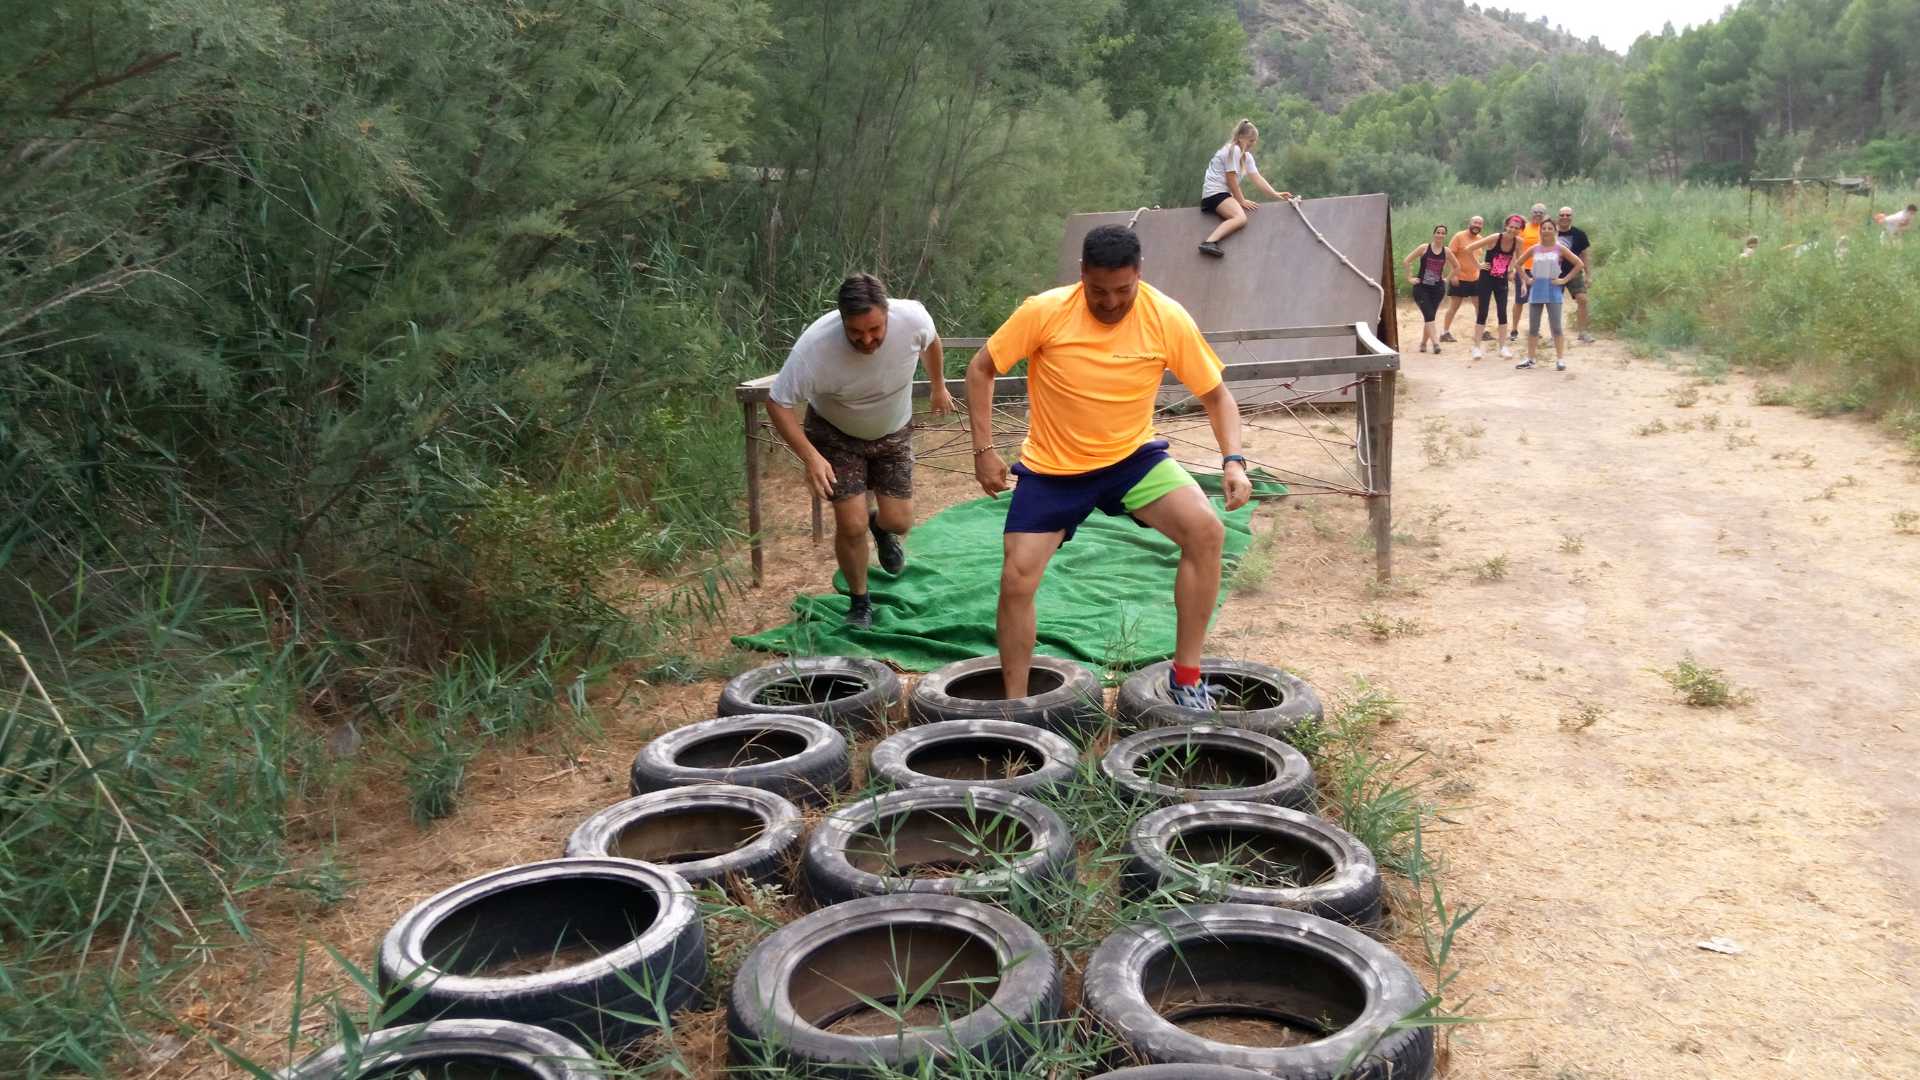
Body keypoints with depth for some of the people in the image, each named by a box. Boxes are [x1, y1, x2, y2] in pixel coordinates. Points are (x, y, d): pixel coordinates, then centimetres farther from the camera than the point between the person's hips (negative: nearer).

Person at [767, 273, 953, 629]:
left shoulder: (913, 318, -29)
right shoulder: (815, 344, -37)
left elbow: (931, 343, -3)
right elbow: (778, 403, -27)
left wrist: (939, 388, 13)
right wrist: (810, 456, -37)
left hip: (894, 430, 3)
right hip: (835, 433, -2)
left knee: (899, 522, 1)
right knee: (852, 525, -10)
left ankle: (880, 526, 40)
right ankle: (859, 602, 17)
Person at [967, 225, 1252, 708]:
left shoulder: (1168, 318, -14)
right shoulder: (1044, 312, -18)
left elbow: (1216, 394, -4)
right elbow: (980, 370, -6)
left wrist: (1233, 460, -19)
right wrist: (984, 451, -11)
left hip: (1133, 456, 1)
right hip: (1051, 468, 0)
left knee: (1206, 531, -22)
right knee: (1016, 580, -7)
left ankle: (1185, 676, -10)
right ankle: (1015, 704, 15)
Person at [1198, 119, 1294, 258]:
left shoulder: (1246, 156, 17)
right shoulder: (1233, 149, -12)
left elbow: (1257, 178, 12)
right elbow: (1231, 179, -15)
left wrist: (1275, 194, 2)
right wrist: (1241, 200, -10)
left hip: (1223, 192, 11)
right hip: (1215, 192, -11)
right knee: (1241, 218, -32)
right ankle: (1209, 242, -49)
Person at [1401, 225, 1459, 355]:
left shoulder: (1446, 251, 4)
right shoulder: (1424, 248, -4)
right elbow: (1406, 261, -4)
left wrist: (1447, 279, 10)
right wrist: (1409, 278, -6)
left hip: (1437, 288, 3)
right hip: (1421, 288, -3)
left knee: (1430, 317, 6)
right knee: (1429, 316, -15)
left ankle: (1423, 343, 21)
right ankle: (1436, 343, -23)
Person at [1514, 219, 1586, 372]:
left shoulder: (1560, 248, -2)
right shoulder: (1534, 249, 5)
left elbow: (1579, 264, -4)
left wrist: (1564, 280, -9)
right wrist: (1526, 278, 5)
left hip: (1553, 290, -3)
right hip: (1536, 290, 3)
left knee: (1556, 327, -4)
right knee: (1533, 327, 7)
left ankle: (1560, 359, 0)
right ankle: (1530, 359, 13)